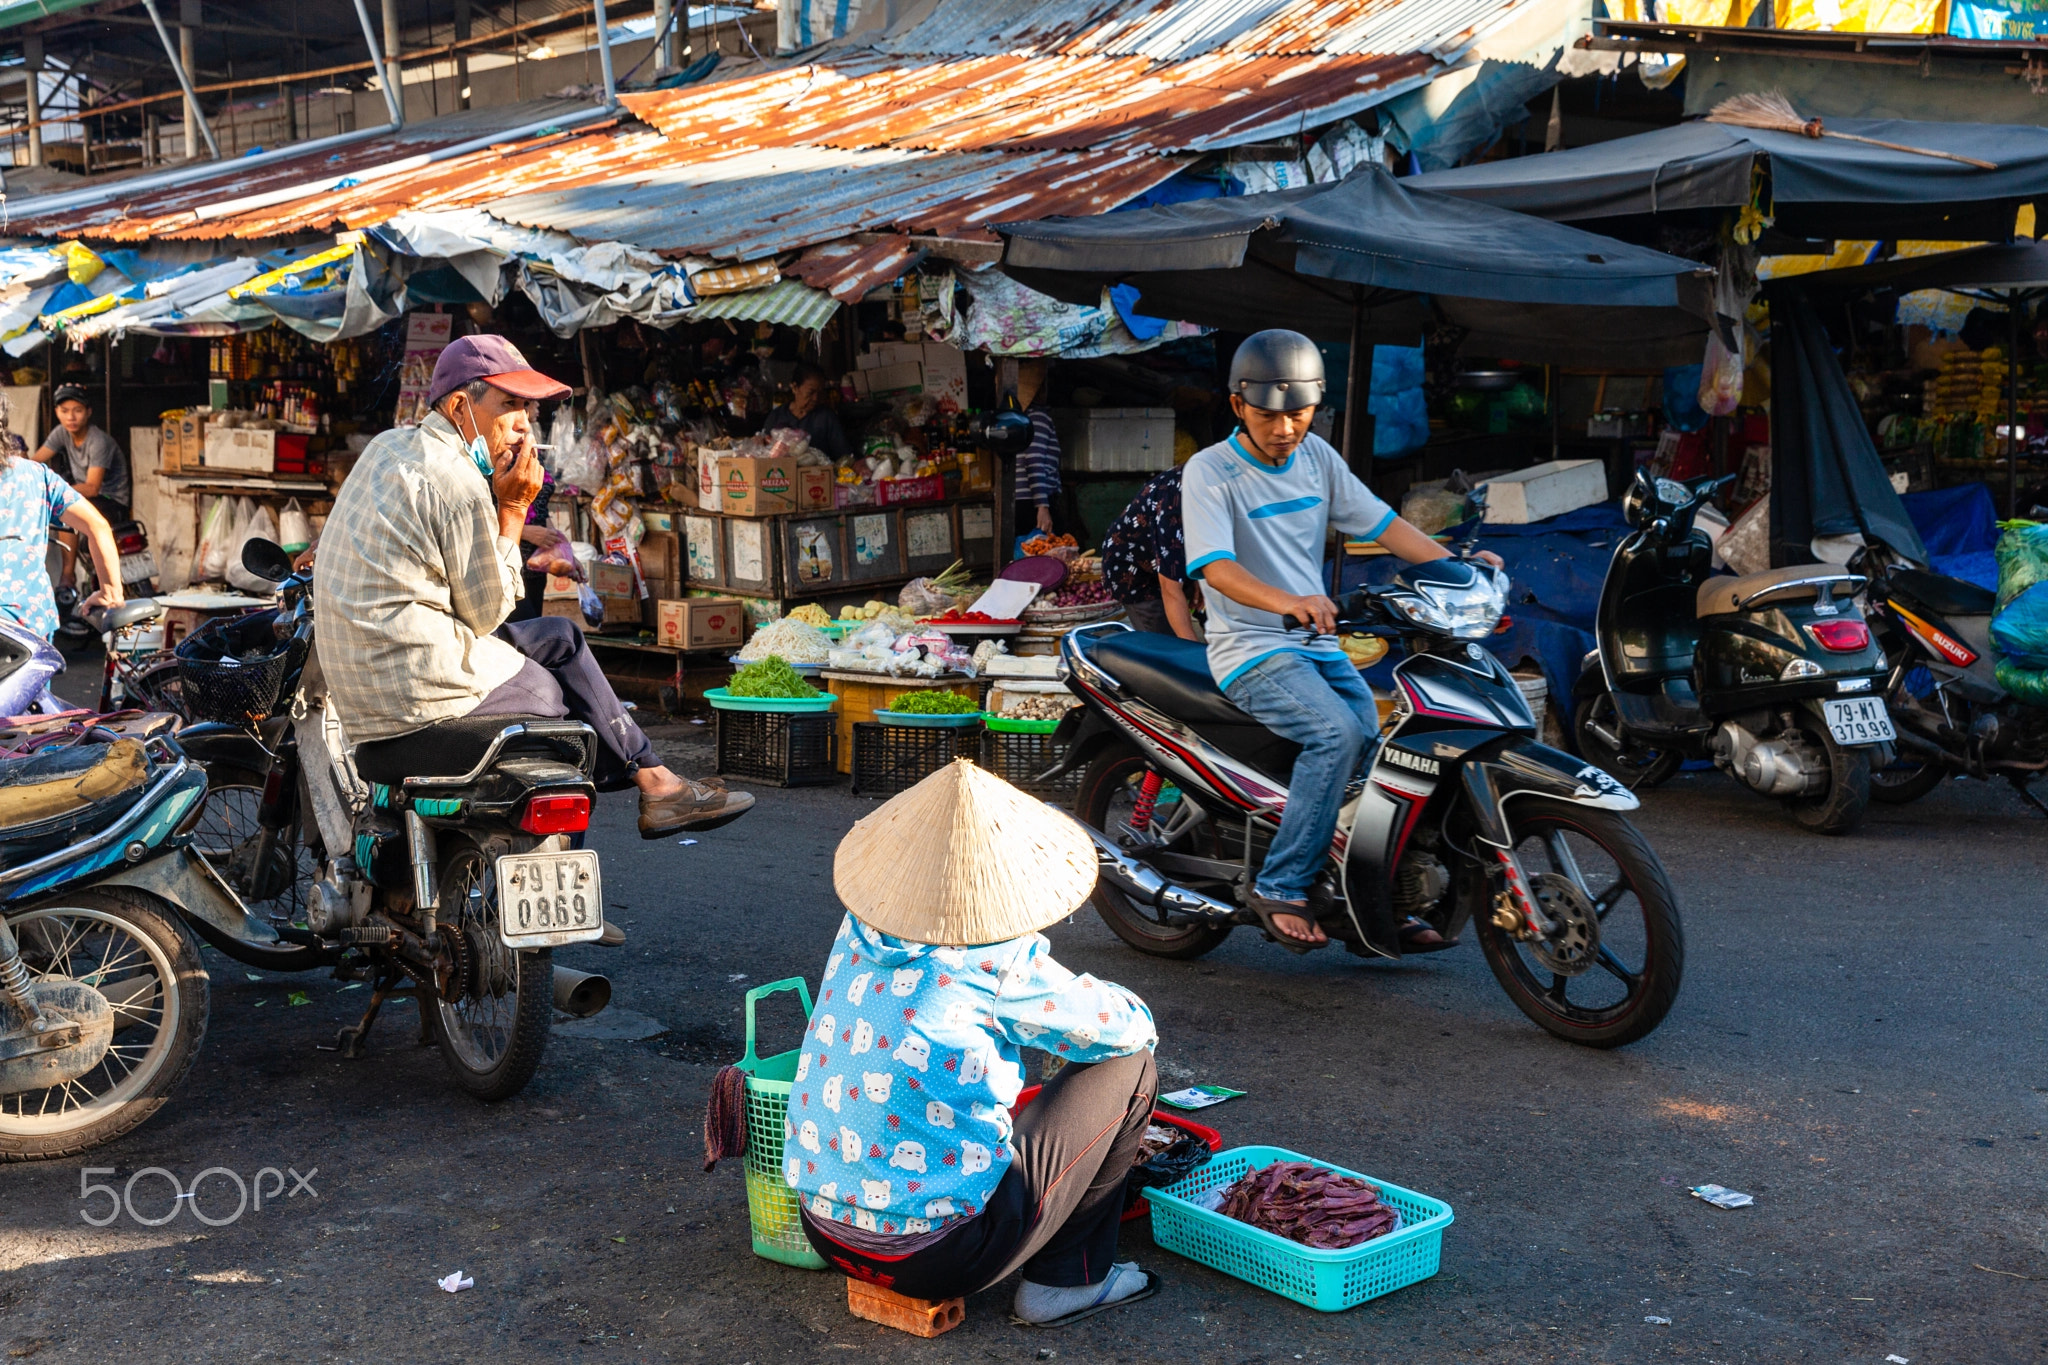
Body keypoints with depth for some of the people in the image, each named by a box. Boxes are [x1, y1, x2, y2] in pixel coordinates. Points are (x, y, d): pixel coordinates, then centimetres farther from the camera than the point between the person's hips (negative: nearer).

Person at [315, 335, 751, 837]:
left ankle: (652, 777, 27)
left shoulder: (390, 446, 12)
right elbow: (486, 612, -10)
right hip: (420, 690, -10)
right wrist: (512, 508, -6)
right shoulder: (458, 483, -19)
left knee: (560, 636, 19)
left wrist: (504, 504, 9)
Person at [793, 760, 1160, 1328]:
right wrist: (1134, 1019, 19)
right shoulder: (999, 965, -18)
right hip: (937, 1258, -7)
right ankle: (1067, 1278, 11)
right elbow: (1125, 1027, -2)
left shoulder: (859, 929, 1)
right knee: (1128, 1068, 4)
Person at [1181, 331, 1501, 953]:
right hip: (1251, 650, -7)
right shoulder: (1209, 471, -10)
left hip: (1319, 644, 7)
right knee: (1338, 734, -28)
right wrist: (1286, 602, -42)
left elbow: (1378, 521, 9)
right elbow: (1216, 566, -24)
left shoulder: (1316, 457, 9)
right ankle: (1279, 888, -21)